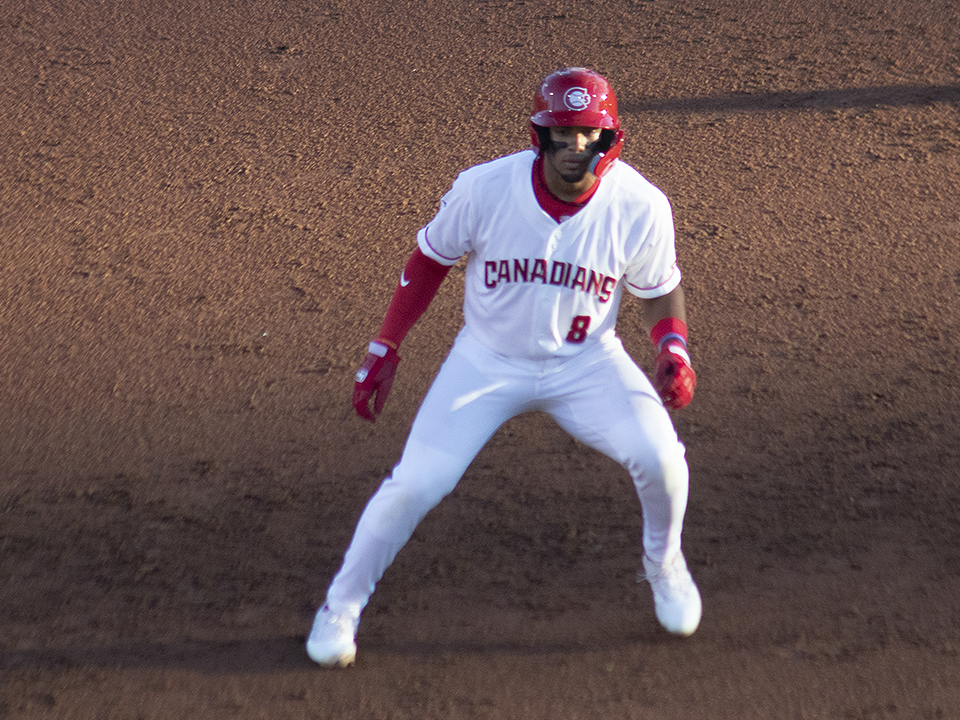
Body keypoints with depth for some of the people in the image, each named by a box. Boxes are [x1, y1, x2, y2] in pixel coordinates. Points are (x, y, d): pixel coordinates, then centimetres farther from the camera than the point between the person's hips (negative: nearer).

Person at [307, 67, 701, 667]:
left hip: (586, 362, 1)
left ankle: (664, 563, 13)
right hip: (488, 362, 0)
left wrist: (674, 347, -21)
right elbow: (432, 259, -4)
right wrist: (384, 349, -4)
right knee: (416, 482, -12)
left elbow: (659, 290, -1)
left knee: (659, 455, -21)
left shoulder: (640, 206, -19)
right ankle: (343, 605, 13)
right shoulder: (484, 189, -21)